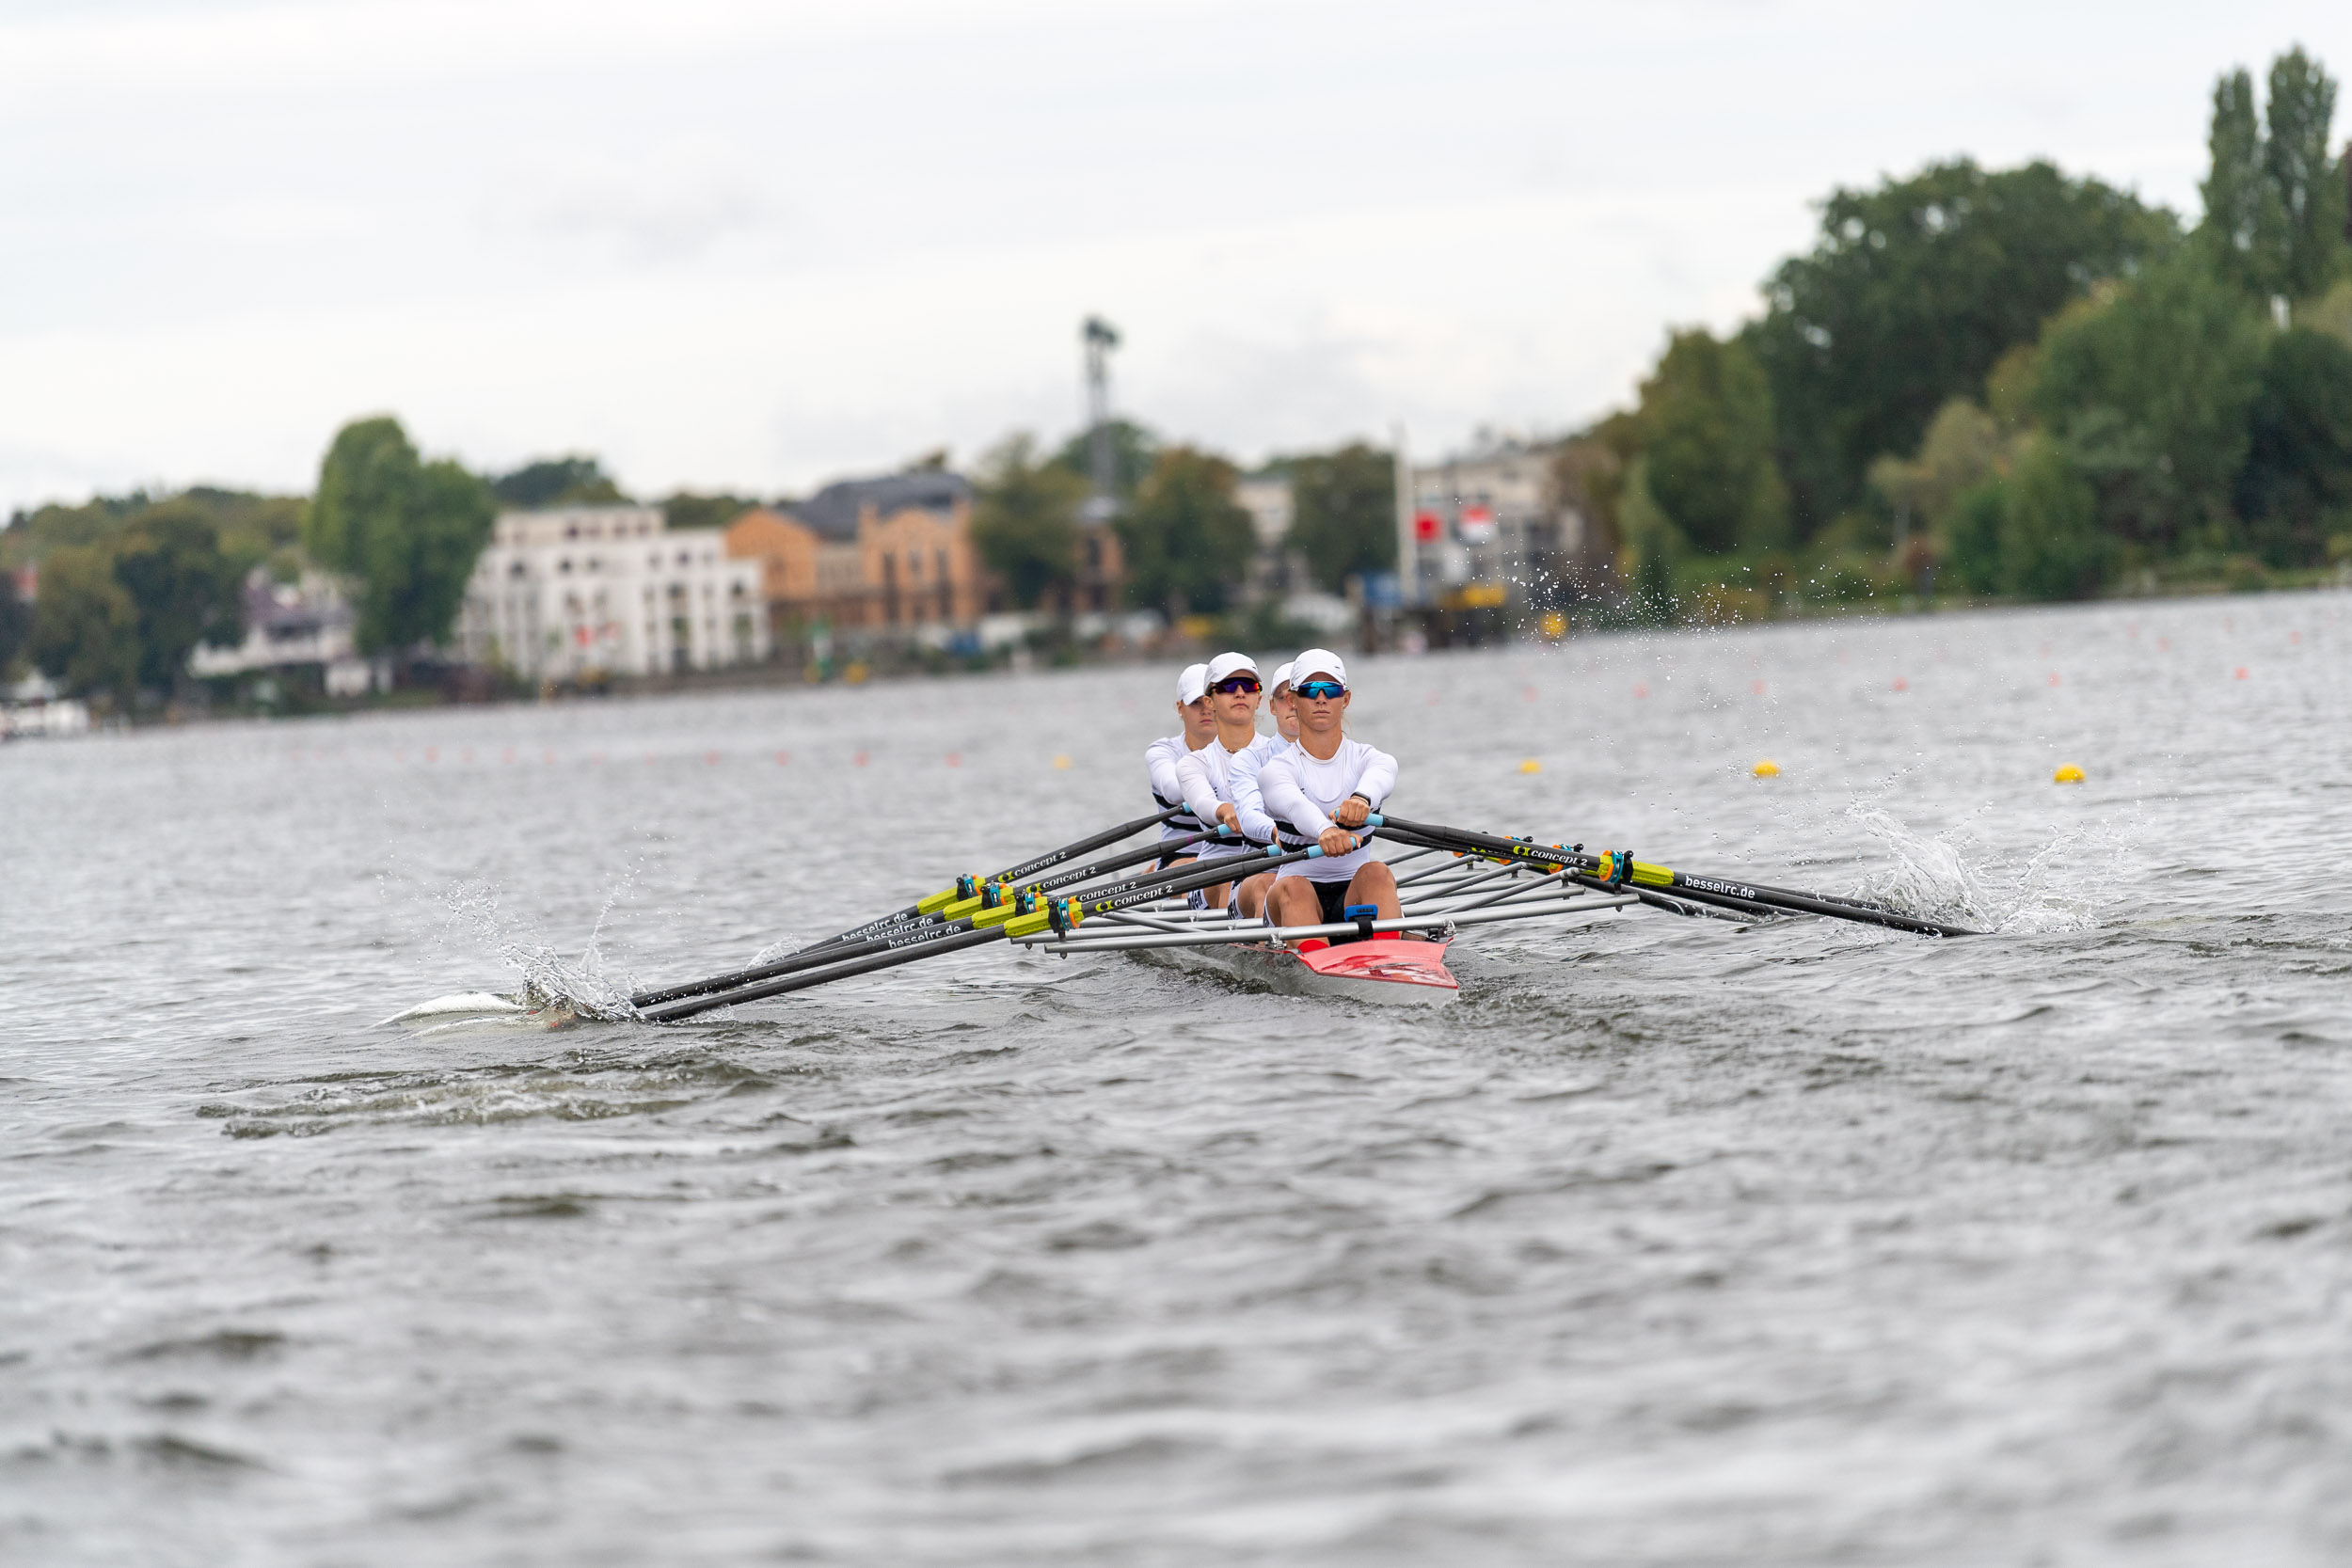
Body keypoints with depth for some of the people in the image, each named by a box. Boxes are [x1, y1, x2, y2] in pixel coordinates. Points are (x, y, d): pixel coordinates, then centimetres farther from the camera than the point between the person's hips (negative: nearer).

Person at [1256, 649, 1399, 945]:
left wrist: (1361, 799, -48)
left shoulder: (1366, 759, 7)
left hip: (1355, 896, 1)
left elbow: (1380, 777, -21)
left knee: (1376, 872, -30)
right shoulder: (1276, 768, 2)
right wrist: (1324, 831, -48)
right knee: (1293, 887, -34)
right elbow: (1294, 804, -23)